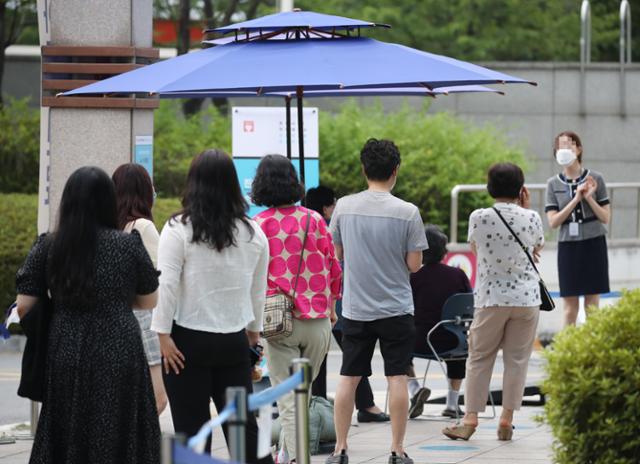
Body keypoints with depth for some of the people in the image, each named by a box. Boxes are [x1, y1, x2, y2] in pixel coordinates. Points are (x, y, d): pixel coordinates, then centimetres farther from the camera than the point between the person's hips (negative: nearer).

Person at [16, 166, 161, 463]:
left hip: (66, 359, 1)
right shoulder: (129, 245, -3)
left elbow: (23, 307, -1)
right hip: (119, 357, -1)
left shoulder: (48, 247, -1)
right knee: (118, 439, 5)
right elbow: (149, 302, 7)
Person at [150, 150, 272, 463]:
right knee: (243, 424, 8)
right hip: (235, 341, 4)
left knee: (191, 428, 2)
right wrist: (253, 330, 26)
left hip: (189, 342, -4)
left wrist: (163, 333, -9)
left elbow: (166, 285, -12)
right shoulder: (253, 234, 5)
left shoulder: (178, 229, -9)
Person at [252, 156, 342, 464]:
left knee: (287, 397, -1)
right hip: (318, 322, 3)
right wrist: (331, 306, 22)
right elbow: (333, 267, 8)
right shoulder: (314, 220, 2)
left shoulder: (259, 225, -5)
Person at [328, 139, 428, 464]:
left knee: (349, 378, 9)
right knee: (397, 378, 4)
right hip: (395, 309, -2)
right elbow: (414, 264, -9)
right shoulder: (407, 212, -11)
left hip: (355, 309, 2)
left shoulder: (344, 207, -3)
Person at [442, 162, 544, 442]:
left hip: (490, 298, 0)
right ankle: (507, 420, 7)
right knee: (517, 359, 7)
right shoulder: (531, 218, -5)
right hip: (526, 298, 0)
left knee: (480, 358, 9)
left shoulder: (479, 218, -6)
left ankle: (470, 419, 7)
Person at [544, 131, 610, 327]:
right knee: (570, 307, 1)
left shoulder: (595, 179, 0)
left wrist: (589, 198, -15)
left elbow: (606, 217, 0)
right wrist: (576, 199, -14)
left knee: (593, 304, 2)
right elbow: (553, 221, -5)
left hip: (593, 244, -1)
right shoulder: (553, 184, 3)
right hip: (568, 246, 1)